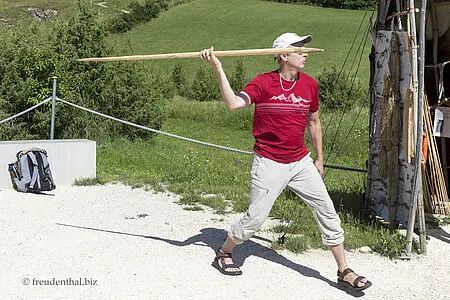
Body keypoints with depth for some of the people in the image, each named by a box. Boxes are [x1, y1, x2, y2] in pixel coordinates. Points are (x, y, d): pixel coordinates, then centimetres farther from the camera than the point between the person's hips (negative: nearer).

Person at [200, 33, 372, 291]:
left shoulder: (310, 84, 3)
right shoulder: (264, 83, -10)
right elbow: (233, 103, -25)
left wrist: (319, 158, 17)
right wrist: (218, 69, -29)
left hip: (301, 162, 5)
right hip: (269, 164, -5)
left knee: (328, 212, 4)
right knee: (255, 218, 0)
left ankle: (344, 271, 17)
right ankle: (224, 253, 28)